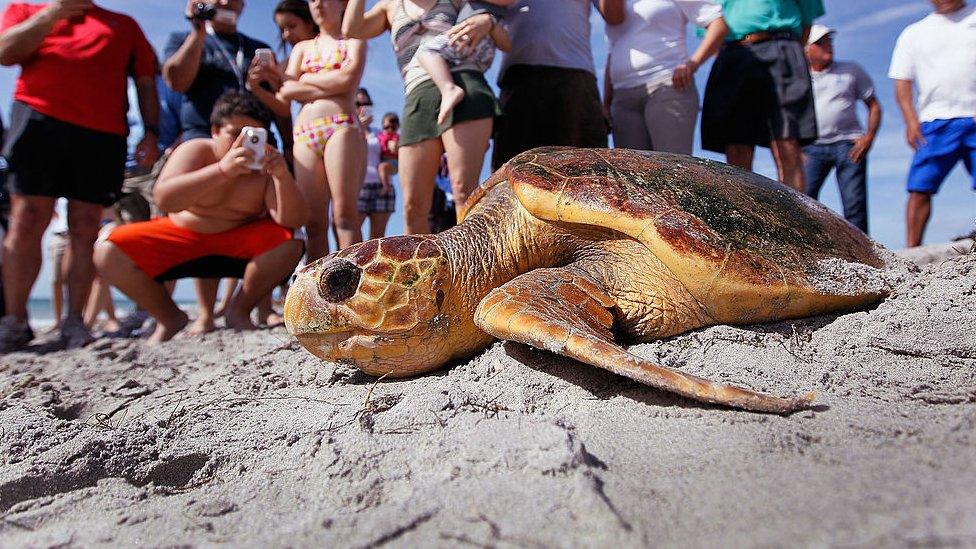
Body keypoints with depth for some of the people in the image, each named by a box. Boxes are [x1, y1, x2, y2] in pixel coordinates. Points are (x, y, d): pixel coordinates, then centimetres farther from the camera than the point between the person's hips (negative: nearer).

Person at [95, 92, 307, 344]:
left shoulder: (266, 167, -12)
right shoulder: (195, 151, -14)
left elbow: (293, 222, -25)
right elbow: (163, 199, -33)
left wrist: (283, 176, -42)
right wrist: (222, 170, -45)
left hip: (238, 245, 0)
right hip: (179, 237, 1)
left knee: (290, 242, -28)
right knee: (108, 253, -20)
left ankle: (239, 311, -5)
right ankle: (170, 318, 3)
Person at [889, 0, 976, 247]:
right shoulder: (913, 33, 16)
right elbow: (902, 82, 9)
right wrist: (911, 120, -6)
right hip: (936, 122, 0)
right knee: (920, 188, -9)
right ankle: (911, 251, -6)